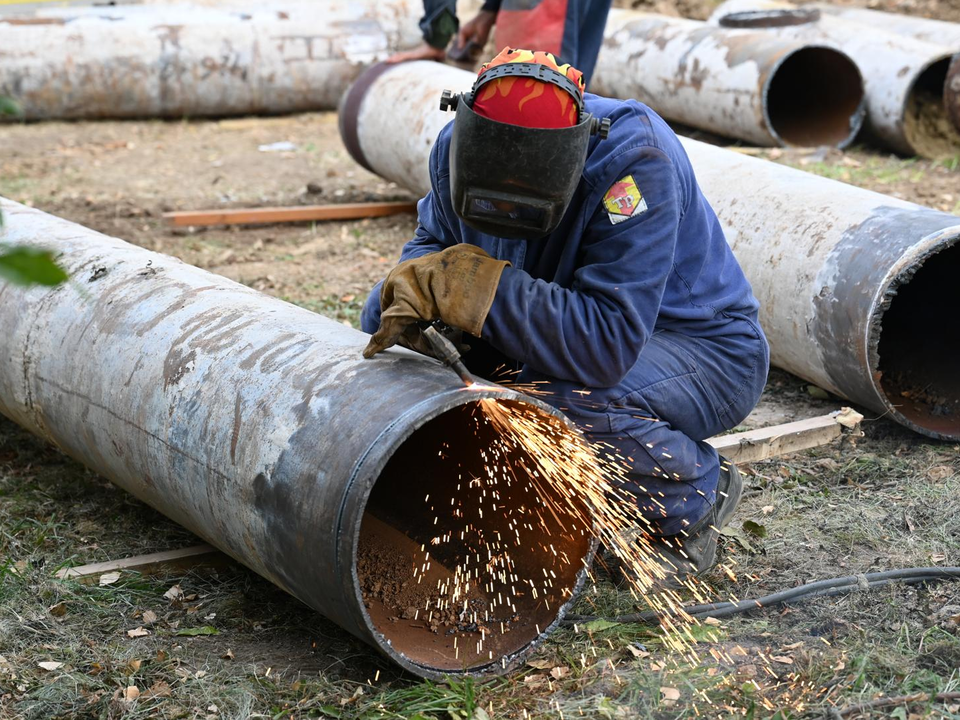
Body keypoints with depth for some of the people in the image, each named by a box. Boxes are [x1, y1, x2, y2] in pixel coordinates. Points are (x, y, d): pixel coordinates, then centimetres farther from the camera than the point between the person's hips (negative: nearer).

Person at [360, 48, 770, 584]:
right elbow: (435, 242, 7)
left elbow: (606, 344, -41)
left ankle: (697, 497, -4)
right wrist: (412, 298, -18)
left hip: (704, 351, -7)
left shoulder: (633, 162, -33)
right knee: (384, 322, -3)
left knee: (565, 403, -39)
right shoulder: (461, 146, -13)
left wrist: (467, 282, -42)